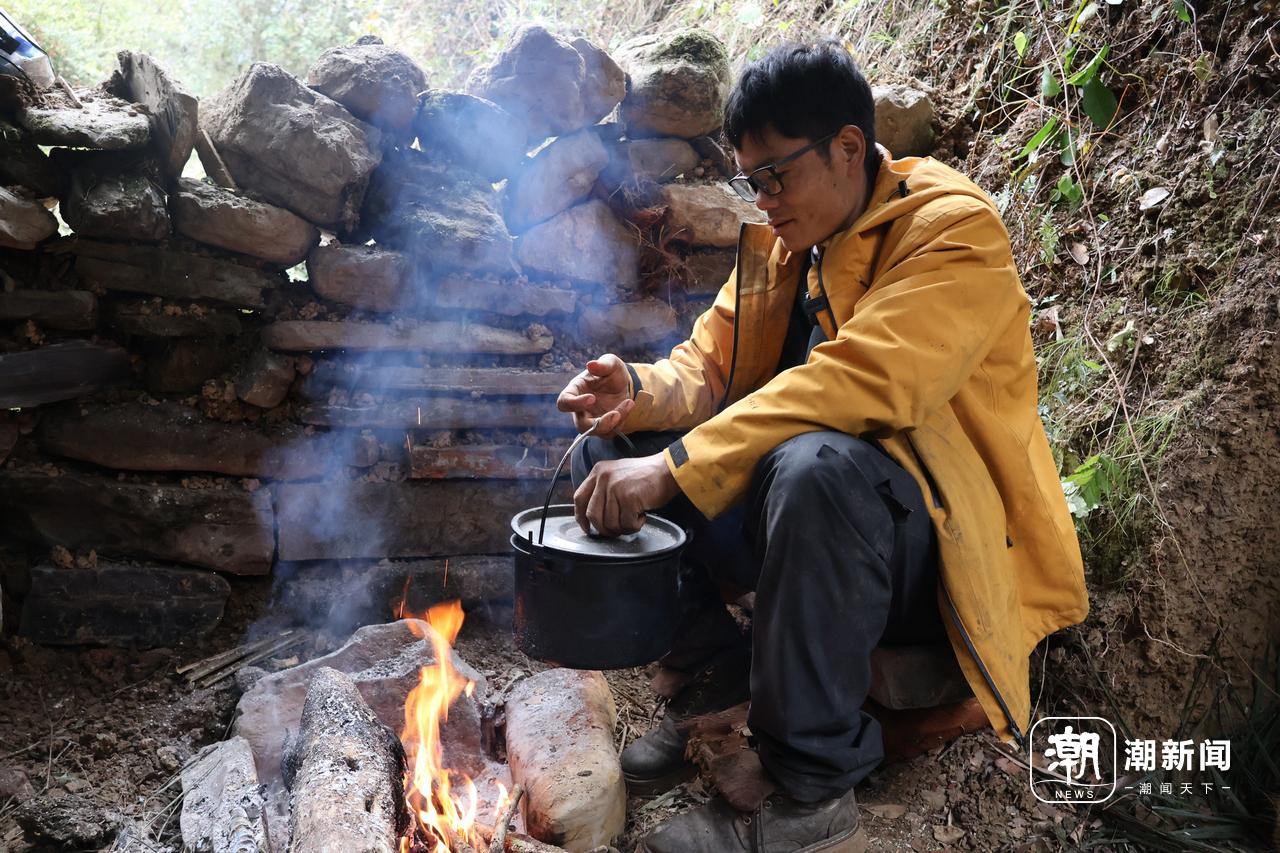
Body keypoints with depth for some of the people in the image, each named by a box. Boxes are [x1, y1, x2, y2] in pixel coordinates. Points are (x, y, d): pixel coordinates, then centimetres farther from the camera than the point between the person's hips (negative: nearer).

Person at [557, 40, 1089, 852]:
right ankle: (716, 680, 6)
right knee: (610, 452, -2)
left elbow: (859, 381, -29)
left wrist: (674, 468, -34)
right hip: (786, 511, 7)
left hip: (943, 552, -7)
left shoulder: (954, 230, -14)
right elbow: (710, 362, 7)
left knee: (815, 464, -39)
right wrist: (643, 390, -17)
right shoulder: (782, 244, 10)